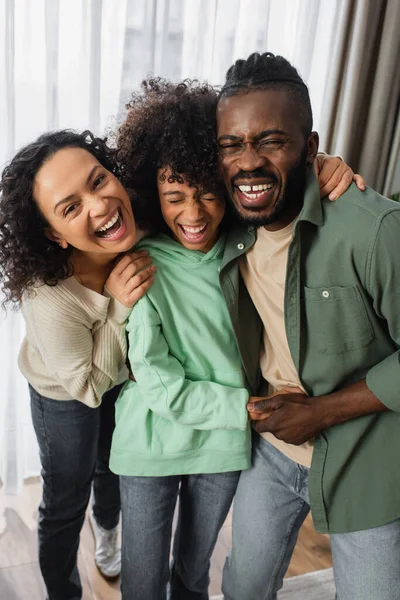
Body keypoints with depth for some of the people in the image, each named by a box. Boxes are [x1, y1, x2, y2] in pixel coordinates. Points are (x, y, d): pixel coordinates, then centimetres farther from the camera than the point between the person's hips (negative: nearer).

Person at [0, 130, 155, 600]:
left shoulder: (141, 222, -32)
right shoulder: (49, 299, -42)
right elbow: (87, 385, -26)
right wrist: (118, 308, -40)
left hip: (126, 374, 5)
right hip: (66, 395, -5)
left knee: (113, 470, 31)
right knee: (66, 502, 16)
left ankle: (107, 539, 66)